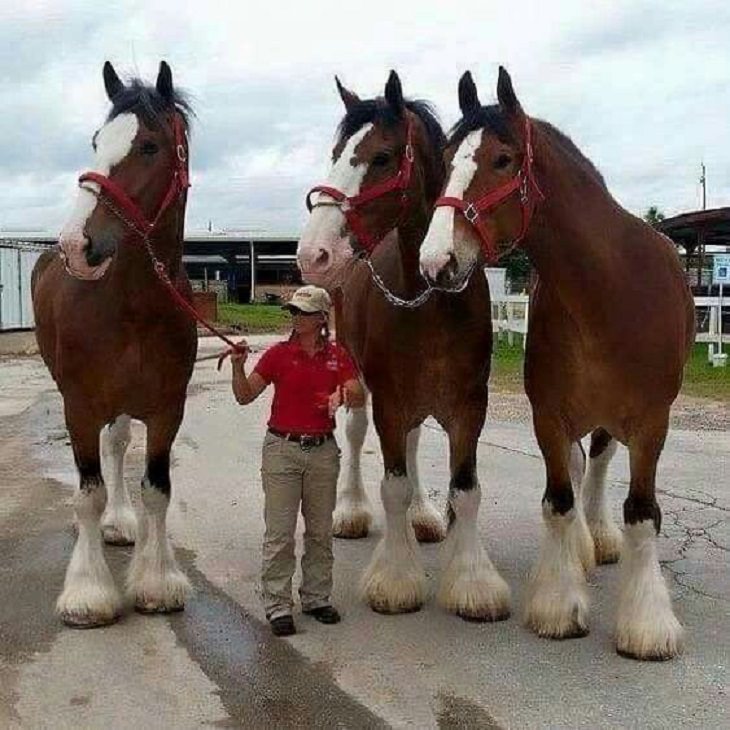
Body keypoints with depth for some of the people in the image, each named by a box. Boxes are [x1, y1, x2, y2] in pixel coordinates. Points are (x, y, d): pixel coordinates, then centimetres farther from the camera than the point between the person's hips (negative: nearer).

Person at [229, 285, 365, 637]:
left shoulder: (338, 356, 2)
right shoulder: (279, 354, -2)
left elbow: (360, 399, -6)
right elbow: (245, 396, -3)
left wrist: (344, 395, -27)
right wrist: (238, 366, -20)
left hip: (323, 451, 2)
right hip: (282, 449, -2)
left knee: (320, 531, 13)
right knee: (280, 532, 0)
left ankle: (316, 598, 27)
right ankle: (277, 607, 10)